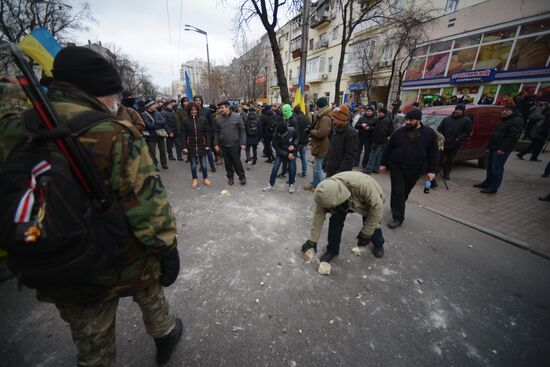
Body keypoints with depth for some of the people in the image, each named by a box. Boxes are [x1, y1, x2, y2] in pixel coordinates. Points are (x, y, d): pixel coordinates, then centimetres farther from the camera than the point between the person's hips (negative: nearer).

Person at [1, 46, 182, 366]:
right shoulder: (115, 135, -23)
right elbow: (149, 205, -24)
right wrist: (168, 250, -11)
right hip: (126, 262, -3)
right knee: (152, 299, 29)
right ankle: (165, 336, 56)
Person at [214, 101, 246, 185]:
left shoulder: (237, 116, -6)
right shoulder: (218, 118, 3)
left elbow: (242, 131, -5)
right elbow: (217, 133, 9)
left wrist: (243, 143, -10)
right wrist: (216, 144, 5)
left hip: (235, 144, -3)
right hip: (224, 145, 3)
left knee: (237, 162, 3)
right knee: (228, 163, 12)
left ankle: (242, 177, 21)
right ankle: (230, 177, 29)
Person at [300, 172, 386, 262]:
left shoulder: (362, 185, -46)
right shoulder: (327, 193, -32)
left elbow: (377, 206, -32)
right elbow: (319, 215, -21)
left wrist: (365, 234, -26)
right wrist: (313, 240, -15)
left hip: (371, 199, -2)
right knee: (335, 219, -17)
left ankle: (378, 244, 30)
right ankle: (332, 249, 5)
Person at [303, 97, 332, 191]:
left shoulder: (325, 118, -20)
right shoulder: (321, 116, 13)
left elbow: (321, 133, -28)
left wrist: (310, 131, -13)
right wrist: (312, 131, 0)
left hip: (321, 146, -10)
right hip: (319, 145, 10)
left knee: (318, 168, -2)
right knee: (316, 166, 18)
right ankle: (314, 183, 31)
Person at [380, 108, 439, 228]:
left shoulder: (429, 133, -1)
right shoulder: (399, 132, 0)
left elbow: (433, 153, 1)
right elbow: (388, 148, 6)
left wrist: (432, 170, -3)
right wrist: (383, 163, 6)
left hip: (414, 170, 1)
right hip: (396, 167, 0)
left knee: (405, 192, 14)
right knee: (397, 192, -3)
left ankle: (396, 208, 38)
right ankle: (397, 217, 3)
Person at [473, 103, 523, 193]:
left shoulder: (517, 121, -8)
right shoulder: (503, 120, 22)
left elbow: (513, 136, -17)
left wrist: (503, 149, -23)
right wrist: (489, 147, 18)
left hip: (501, 150, -9)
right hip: (493, 148, 9)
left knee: (496, 168, -7)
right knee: (489, 167, 13)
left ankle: (493, 188, -2)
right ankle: (487, 183, 23)